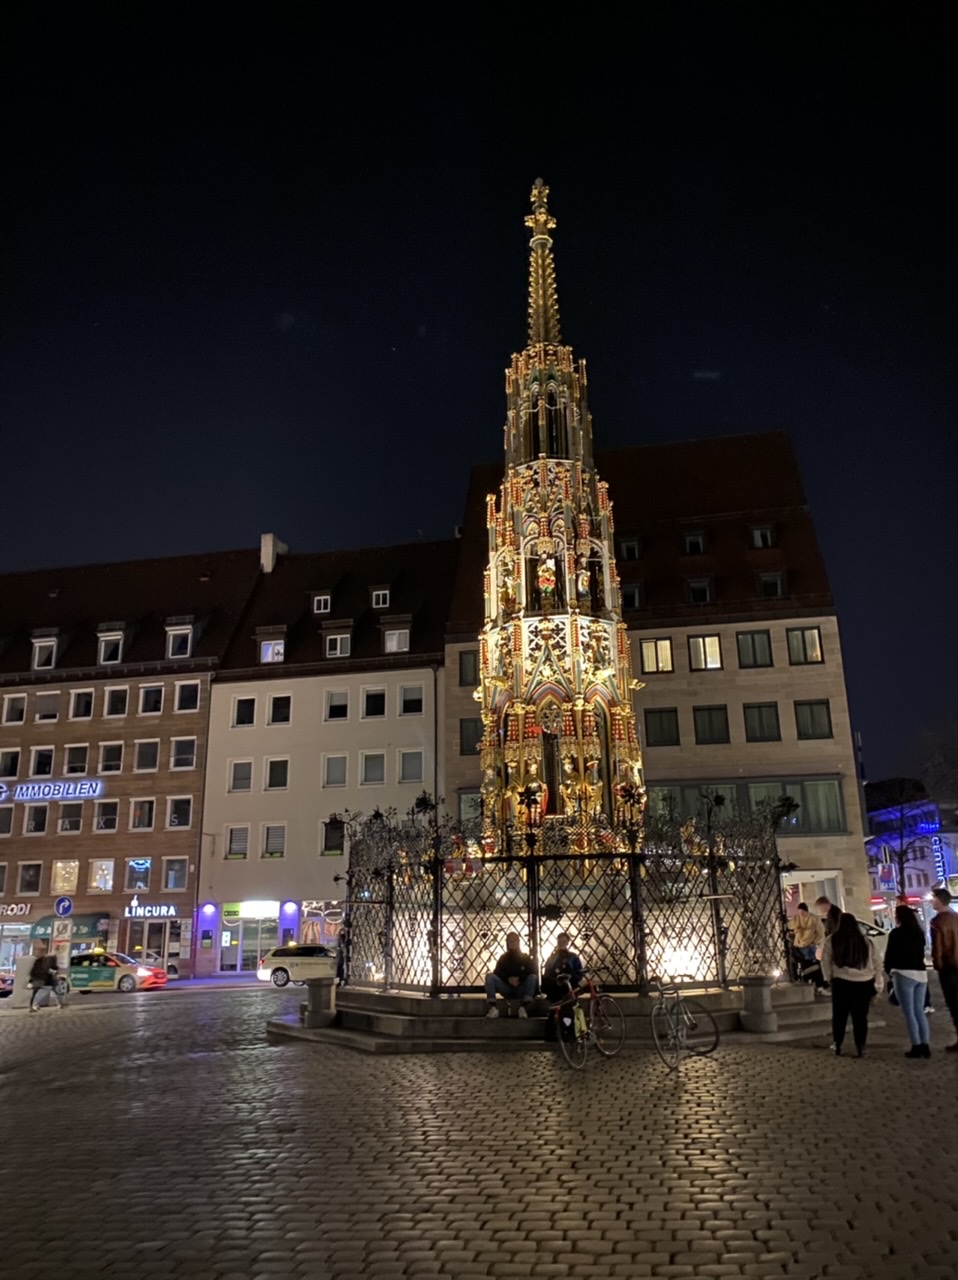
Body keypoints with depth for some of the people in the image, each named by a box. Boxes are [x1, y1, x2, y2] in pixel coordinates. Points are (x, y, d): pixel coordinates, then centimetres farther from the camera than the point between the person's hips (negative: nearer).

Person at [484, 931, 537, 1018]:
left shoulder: (525, 958, 11)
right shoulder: (503, 958, 13)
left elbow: (532, 973, -3)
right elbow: (497, 973, 1)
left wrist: (519, 979, -19)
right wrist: (508, 979, -17)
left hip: (521, 991, -1)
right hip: (507, 990, 1)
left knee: (533, 977, -29)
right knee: (490, 976, -22)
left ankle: (524, 1008, -42)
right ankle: (492, 1008, -36)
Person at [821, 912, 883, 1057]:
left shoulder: (832, 940, 0)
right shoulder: (867, 941, 7)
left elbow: (825, 962, 0)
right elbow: (876, 965, 7)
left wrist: (829, 977, 14)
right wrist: (877, 986, 11)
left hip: (842, 982, -2)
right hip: (864, 984, 2)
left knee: (839, 1015, 12)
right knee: (861, 1017, 10)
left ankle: (838, 1045, 18)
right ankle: (861, 1048, 11)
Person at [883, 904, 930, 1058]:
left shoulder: (896, 933, -9)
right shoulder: (919, 933, 11)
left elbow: (890, 954, -5)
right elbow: (921, 953, 18)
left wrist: (888, 969, 11)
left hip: (904, 974, -7)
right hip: (921, 973, 7)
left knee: (909, 1013, -2)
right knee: (920, 1011, 13)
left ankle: (916, 1047, -3)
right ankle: (925, 1046, 11)